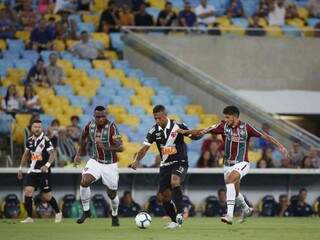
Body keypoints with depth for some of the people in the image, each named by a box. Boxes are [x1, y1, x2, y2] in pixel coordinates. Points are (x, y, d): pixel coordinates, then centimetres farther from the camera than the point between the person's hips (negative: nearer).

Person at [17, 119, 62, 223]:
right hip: (32, 171, 5)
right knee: (28, 191, -13)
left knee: (46, 196, 1)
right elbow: (26, 154, 21)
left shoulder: (45, 140, -12)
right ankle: (29, 217, -8)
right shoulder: (30, 140, 6)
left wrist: (47, 165, -34)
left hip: (43, 172, -5)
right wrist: (20, 168, 20)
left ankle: (58, 212, 27)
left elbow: (52, 154, -19)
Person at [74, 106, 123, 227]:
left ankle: (115, 216, 35)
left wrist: (105, 147, -39)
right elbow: (83, 139, 17)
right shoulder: (89, 126, -6)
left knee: (112, 193, 7)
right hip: (95, 161, 2)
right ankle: (86, 211, -7)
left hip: (110, 164, -2)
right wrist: (78, 154, 11)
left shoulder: (111, 127, -18)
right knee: (84, 182, -23)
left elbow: (120, 147, -25)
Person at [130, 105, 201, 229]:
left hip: (180, 162, -5)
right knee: (165, 196, 2)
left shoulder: (177, 126, -12)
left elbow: (193, 136, -3)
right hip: (165, 165, 5)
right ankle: (175, 221, 18)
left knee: (174, 182, -33)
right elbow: (144, 147, -7)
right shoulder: (154, 131, -4)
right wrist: (136, 160, -23)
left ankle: (179, 213, -27)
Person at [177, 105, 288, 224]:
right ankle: (246, 210, 48)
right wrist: (186, 131, -16)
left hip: (241, 163, -5)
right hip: (228, 164, 5)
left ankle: (229, 215, -37)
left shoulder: (246, 127, -9)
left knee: (230, 179, -31)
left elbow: (265, 136, -4)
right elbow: (204, 131, -7)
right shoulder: (223, 126, -2)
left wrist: (279, 146, -8)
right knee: (235, 192, 16)